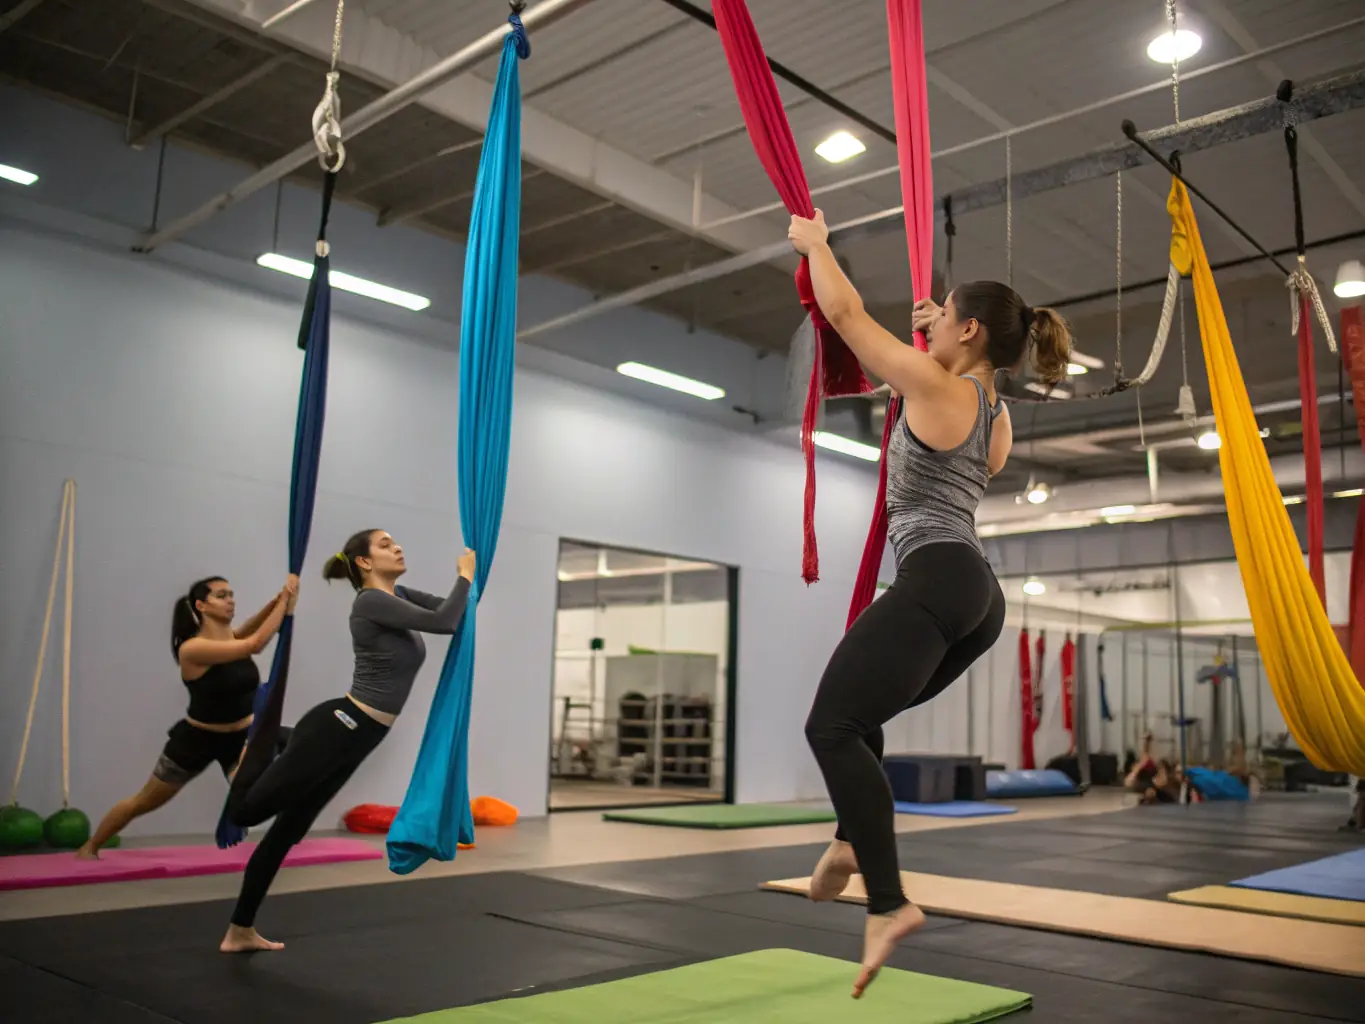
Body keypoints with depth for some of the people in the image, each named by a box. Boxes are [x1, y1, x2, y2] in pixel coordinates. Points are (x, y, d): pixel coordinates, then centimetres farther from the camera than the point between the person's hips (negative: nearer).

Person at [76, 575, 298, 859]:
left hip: (241, 736, 4)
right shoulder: (191, 649, -29)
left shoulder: (235, 637, -8)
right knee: (142, 803, 17)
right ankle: (89, 847, 39)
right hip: (197, 739, -4)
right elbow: (256, 643, -39)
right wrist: (284, 599, -39)